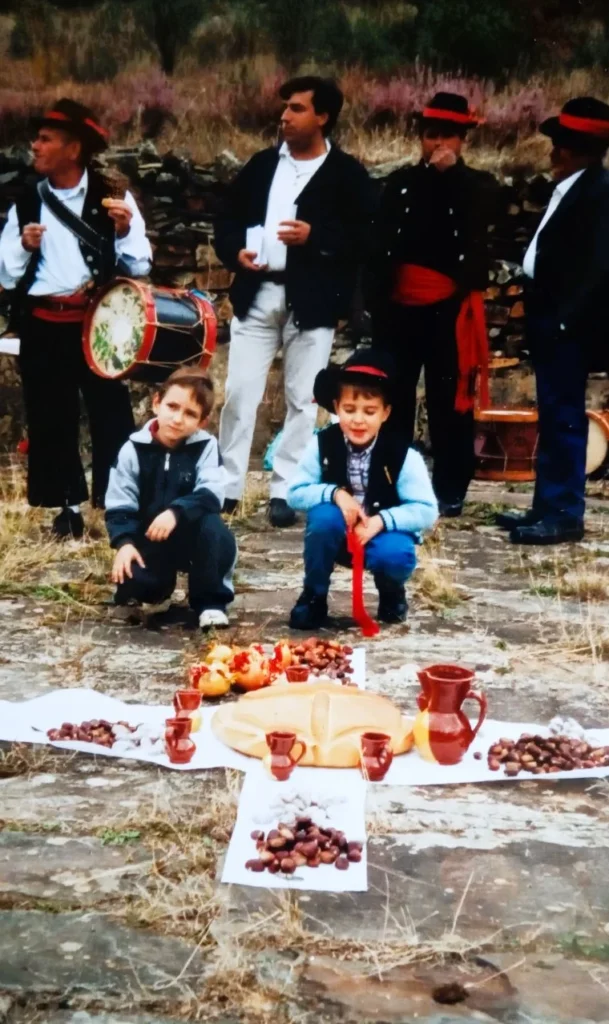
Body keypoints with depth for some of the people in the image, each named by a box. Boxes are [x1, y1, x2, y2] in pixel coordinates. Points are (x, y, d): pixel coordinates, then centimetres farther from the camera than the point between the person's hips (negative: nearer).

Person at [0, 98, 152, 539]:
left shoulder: (112, 197, 0)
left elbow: (140, 267, -1)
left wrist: (124, 231, -18)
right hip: (43, 327, 3)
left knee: (111, 415, 0)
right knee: (50, 418, 7)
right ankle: (69, 505, 19)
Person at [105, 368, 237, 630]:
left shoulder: (206, 446, -10)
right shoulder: (133, 449, -8)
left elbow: (211, 495, -23)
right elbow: (119, 506, -7)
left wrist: (176, 512, -39)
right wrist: (124, 543, -24)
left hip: (192, 537, 0)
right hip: (150, 540, 1)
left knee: (212, 525, -33)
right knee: (130, 583, -25)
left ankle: (211, 602, -10)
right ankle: (157, 591, 17)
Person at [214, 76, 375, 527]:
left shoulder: (347, 174, 0)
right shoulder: (262, 164, 13)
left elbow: (366, 238, -6)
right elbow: (228, 219, 15)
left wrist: (315, 237, -18)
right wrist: (235, 251, -4)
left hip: (311, 301, -3)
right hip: (256, 294, 4)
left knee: (302, 400, 2)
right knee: (239, 393, 3)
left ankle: (285, 491, 10)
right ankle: (227, 486, 12)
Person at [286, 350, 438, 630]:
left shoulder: (403, 455, -18)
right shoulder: (322, 445, -14)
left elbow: (427, 511, -18)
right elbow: (295, 493, -11)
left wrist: (382, 520, -31)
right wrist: (334, 493, -28)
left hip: (383, 535, -1)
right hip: (338, 536, 2)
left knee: (396, 555, -34)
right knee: (324, 515, -31)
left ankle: (391, 591, 6)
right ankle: (314, 596, -8)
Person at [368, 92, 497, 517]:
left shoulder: (478, 185, 6)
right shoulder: (401, 182, 10)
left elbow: (477, 222, -17)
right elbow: (379, 246, 6)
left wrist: (452, 173, -16)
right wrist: (377, 300, -2)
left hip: (450, 309, -2)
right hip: (400, 307, 2)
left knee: (450, 401, 2)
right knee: (393, 397, 8)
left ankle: (449, 491, 10)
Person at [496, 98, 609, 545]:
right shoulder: (571, 188, 16)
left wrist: (564, 320, -20)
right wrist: (543, 317, 12)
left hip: (567, 326, -10)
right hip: (551, 322, 10)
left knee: (565, 418, -4)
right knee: (553, 419, 14)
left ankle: (566, 515, 3)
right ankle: (548, 507, 22)